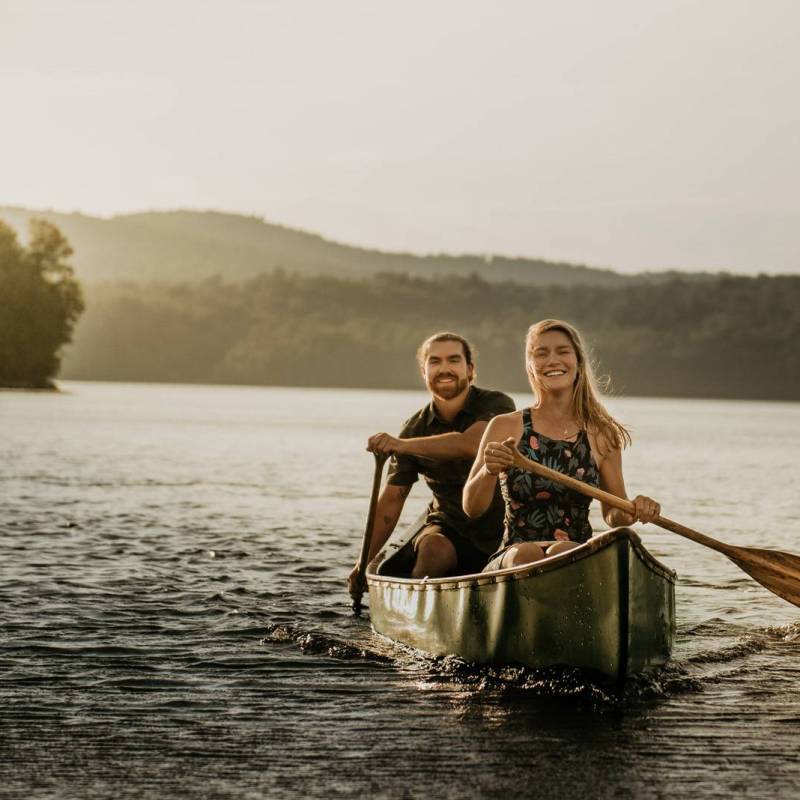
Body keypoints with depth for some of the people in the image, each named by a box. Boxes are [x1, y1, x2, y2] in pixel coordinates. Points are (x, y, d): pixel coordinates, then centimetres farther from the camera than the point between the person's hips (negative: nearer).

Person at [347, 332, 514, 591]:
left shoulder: (497, 405, -8)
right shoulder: (414, 429, 1)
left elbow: (471, 444, -31)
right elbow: (391, 499, 3)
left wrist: (402, 445, -38)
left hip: (503, 529, -1)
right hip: (450, 528, 1)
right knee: (433, 548, -31)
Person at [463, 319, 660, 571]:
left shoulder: (602, 435, 8)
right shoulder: (505, 427, 5)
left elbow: (613, 515, 18)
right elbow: (472, 509, -1)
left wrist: (633, 513, -6)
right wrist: (489, 471, -22)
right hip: (513, 560, -1)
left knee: (561, 552, -35)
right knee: (526, 555, -36)